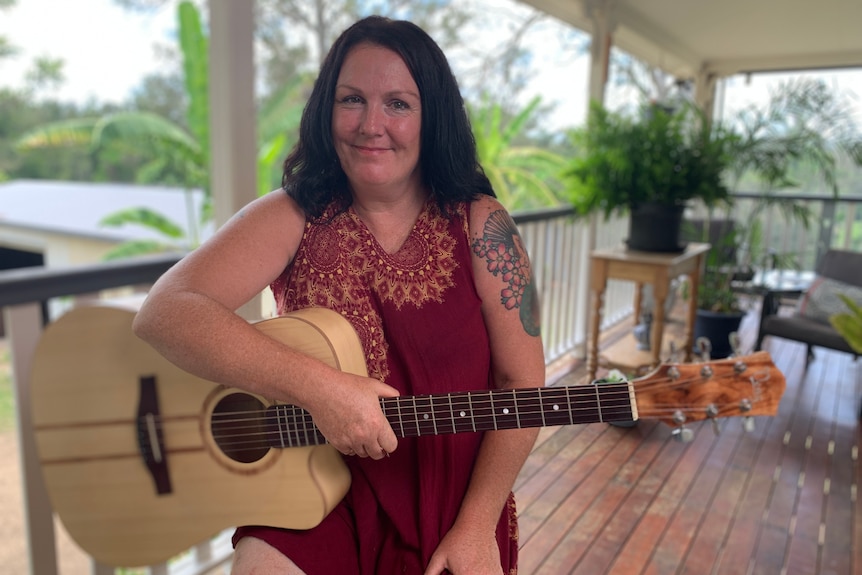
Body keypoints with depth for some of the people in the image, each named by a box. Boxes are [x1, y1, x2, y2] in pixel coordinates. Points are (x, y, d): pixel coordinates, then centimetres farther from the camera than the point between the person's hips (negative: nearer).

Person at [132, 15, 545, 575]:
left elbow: (522, 384, -6)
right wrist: (318, 386, -27)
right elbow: (163, 311, -17)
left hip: (455, 495, 1)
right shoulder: (294, 217, -5)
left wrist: (476, 528, -14)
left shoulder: (479, 224, -5)